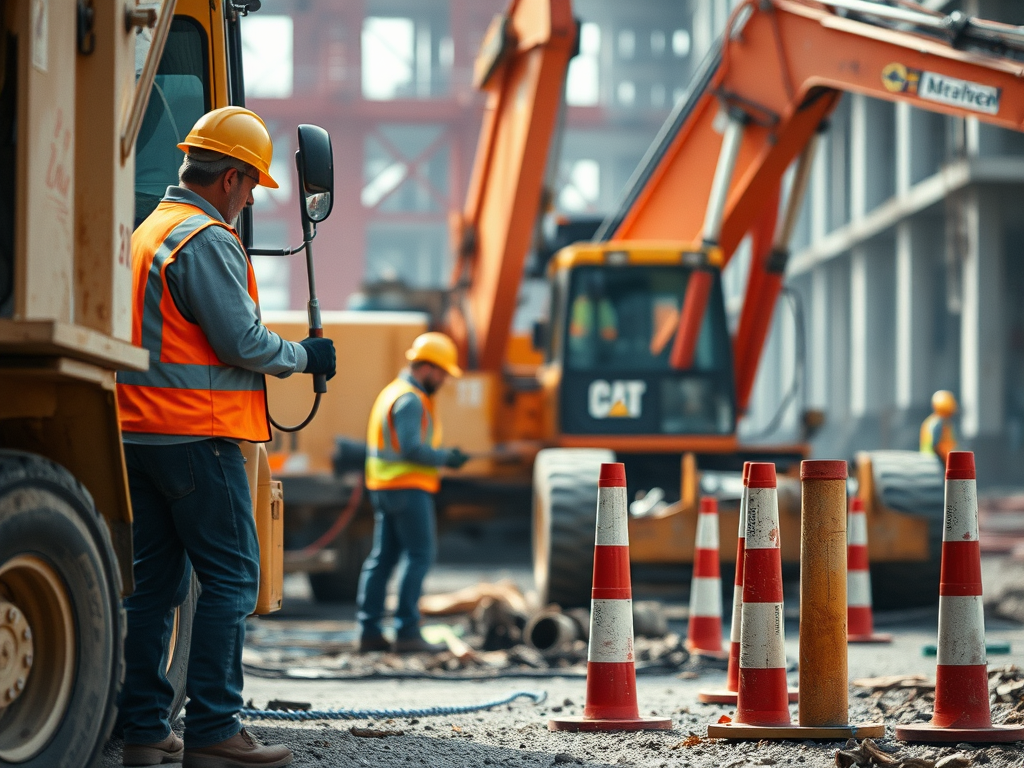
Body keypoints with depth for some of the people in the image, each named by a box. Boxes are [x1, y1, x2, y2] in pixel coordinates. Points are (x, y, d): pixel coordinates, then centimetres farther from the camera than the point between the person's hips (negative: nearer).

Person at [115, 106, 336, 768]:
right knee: (232, 579, -5)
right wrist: (304, 358, 0)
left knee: (156, 581, 11)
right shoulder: (207, 241, -12)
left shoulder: (148, 231, 19)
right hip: (197, 436, -10)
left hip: (140, 433, 10)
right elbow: (242, 341, -16)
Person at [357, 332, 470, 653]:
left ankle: (369, 631, 8)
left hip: (384, 488, 10)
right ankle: (407, 632, -12)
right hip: (408, 487, -10)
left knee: (383, 557, 9)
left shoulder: (393, 392, 19)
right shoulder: (409, 399, -14)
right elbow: (411, 448, -22)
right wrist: (446, 458, -11)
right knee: (419, 556, -9)